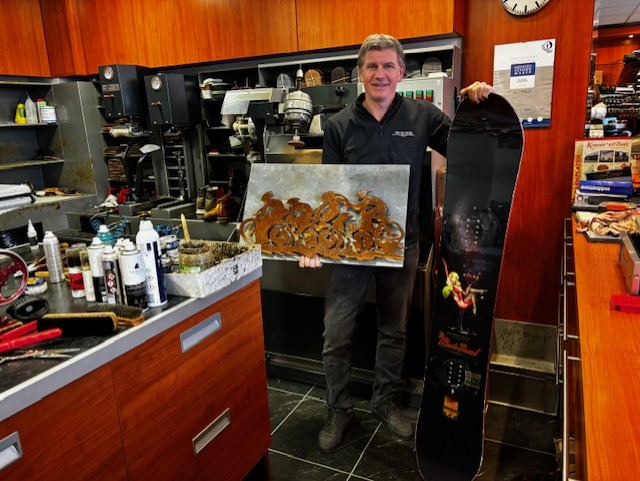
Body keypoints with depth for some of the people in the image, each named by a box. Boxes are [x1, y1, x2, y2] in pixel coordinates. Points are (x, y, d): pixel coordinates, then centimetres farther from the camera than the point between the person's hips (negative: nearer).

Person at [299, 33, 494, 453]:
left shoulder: (422, 116, -1)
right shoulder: (339, 125, -2)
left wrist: (474, 107, -12)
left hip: (401, 245, 1)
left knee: (394, 330, 17)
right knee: (336, 336, 4)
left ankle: (385, 402, 39)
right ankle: (340, 411, 28)